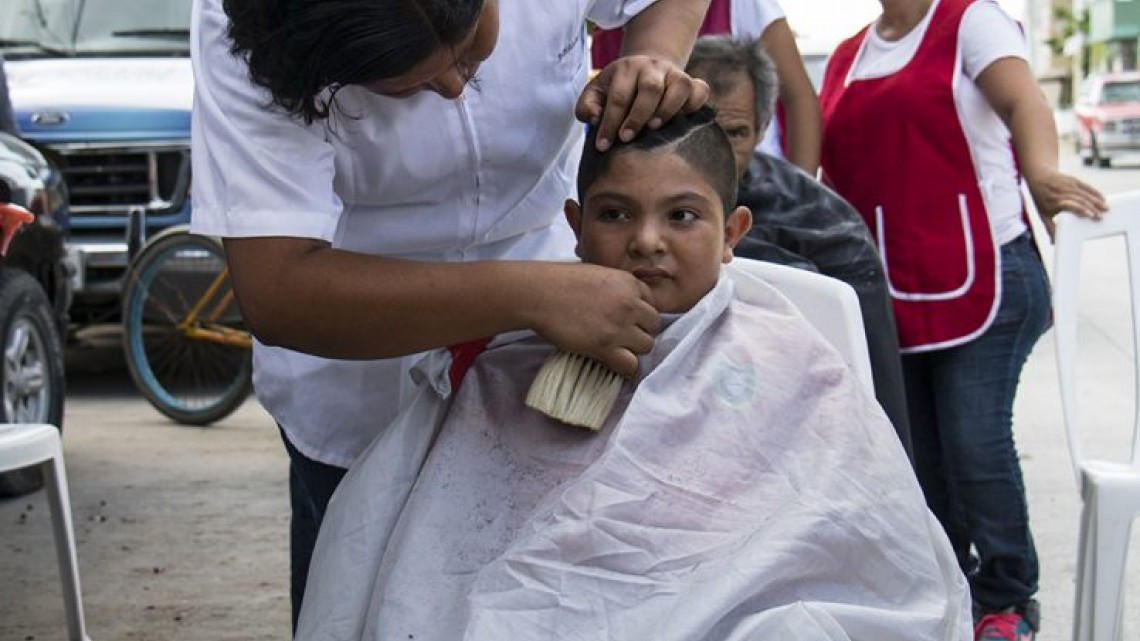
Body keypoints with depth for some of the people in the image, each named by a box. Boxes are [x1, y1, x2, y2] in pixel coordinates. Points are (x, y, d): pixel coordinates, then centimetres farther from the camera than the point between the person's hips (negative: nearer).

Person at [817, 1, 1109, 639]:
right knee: (917, 448, 10)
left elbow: (1023, 99, -20)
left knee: (975, 439, -7)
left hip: (981, 275, -6)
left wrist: (1042, 170, -40)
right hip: (890, 290, 6)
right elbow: (836, 167, 18)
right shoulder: (848, 56, 15)